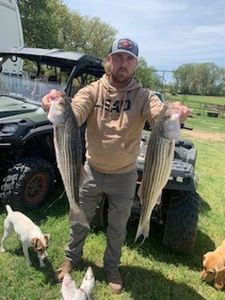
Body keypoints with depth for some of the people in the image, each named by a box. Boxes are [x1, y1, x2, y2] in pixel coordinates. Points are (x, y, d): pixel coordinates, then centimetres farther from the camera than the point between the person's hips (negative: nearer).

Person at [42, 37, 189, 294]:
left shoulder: (143, 96, -9)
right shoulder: (93, 90, -9)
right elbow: (73, 114, -26)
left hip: (124, 176, 0)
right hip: (92, 171, 1)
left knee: (118, 227, 19)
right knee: (79, 219, 20)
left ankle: (112, 267, 48)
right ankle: (71, 258, 50)